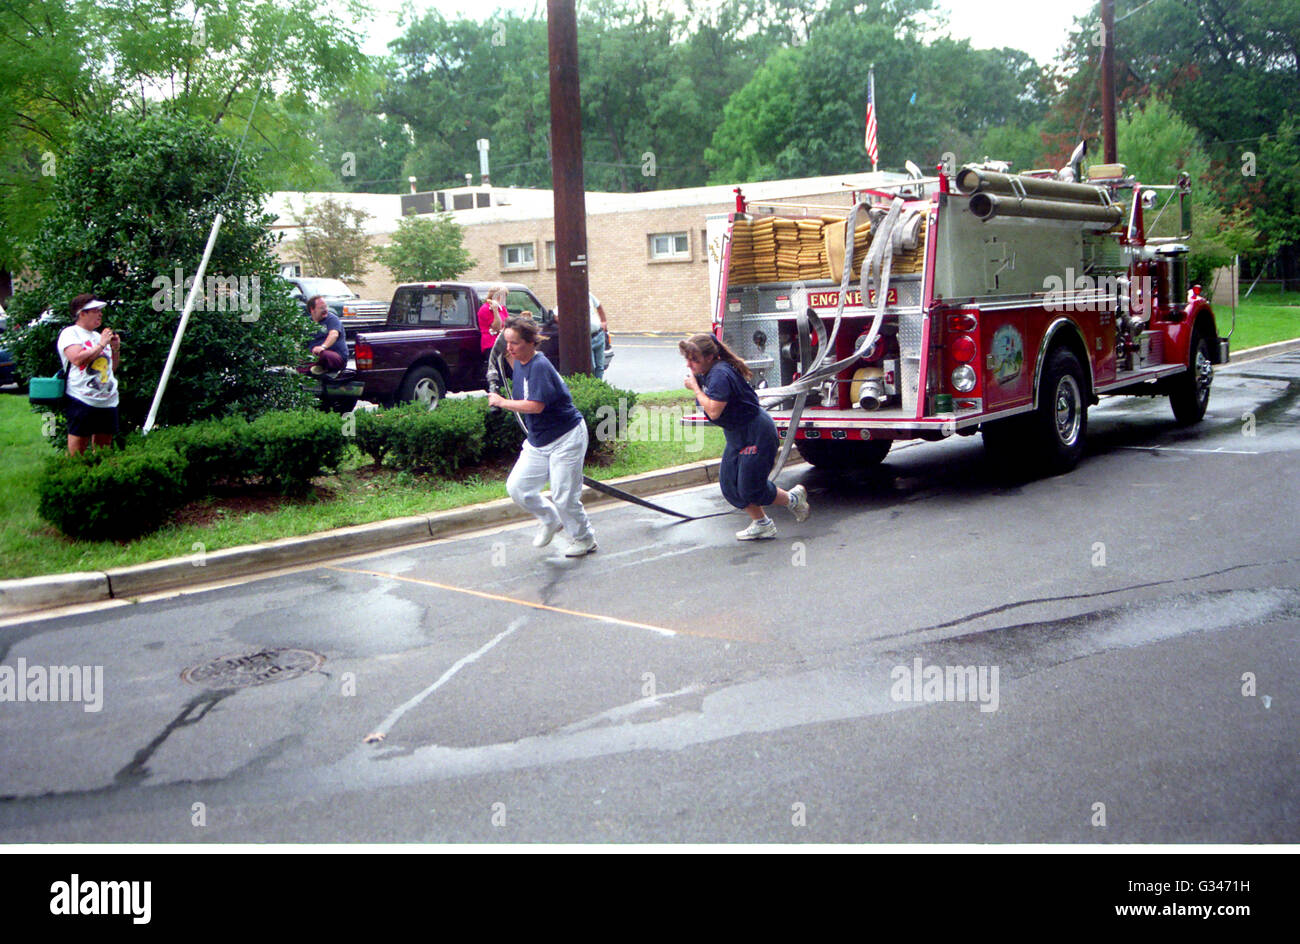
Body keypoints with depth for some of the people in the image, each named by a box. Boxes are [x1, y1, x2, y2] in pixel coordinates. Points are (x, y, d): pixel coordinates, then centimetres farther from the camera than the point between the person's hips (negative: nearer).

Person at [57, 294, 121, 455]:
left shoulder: (99, 335, 20)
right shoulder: (70, 333, 0)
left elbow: (113, 368, 25)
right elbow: (77, 359, -18)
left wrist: (116, 349, 9)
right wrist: (101, 345, -9)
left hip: (108, 402, 7)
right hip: (82, 401, -7)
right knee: (75, 454, -7)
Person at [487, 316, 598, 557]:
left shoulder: (539, 366, -22)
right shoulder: (519, 364, 5)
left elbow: (535, 406, -30)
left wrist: (502, 402, -21)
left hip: (566, 439, -9)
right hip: (537, 441, 9)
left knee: (563, 496, -5)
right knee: (517, 487, 1)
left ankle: (584, 539, 19)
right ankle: (551, 520, 26)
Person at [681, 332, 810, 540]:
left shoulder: (720, 374, -26)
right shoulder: (704, 374, 5)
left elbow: (713, 411, -31)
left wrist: (695, 388, -22)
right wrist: (695, 384, -3)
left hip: (756, 435, -10)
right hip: (736, 436, 10)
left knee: (750, 489, -3)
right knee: (729, 485, 9)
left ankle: (793, 499, 22)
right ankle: (762, 524, 24)